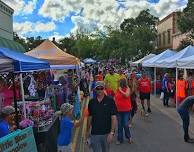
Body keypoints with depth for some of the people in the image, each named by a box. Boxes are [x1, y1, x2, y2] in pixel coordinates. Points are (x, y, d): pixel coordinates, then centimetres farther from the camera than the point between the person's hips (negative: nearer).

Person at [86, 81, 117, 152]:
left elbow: (113, 117, -9)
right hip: (94, 133, 1)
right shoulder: (91, 102, 1)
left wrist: (112, 132, -14)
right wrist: (87, 131, 10)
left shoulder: (110, 101, -8)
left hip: (106, 133, -1)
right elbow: (89, 117, 9)